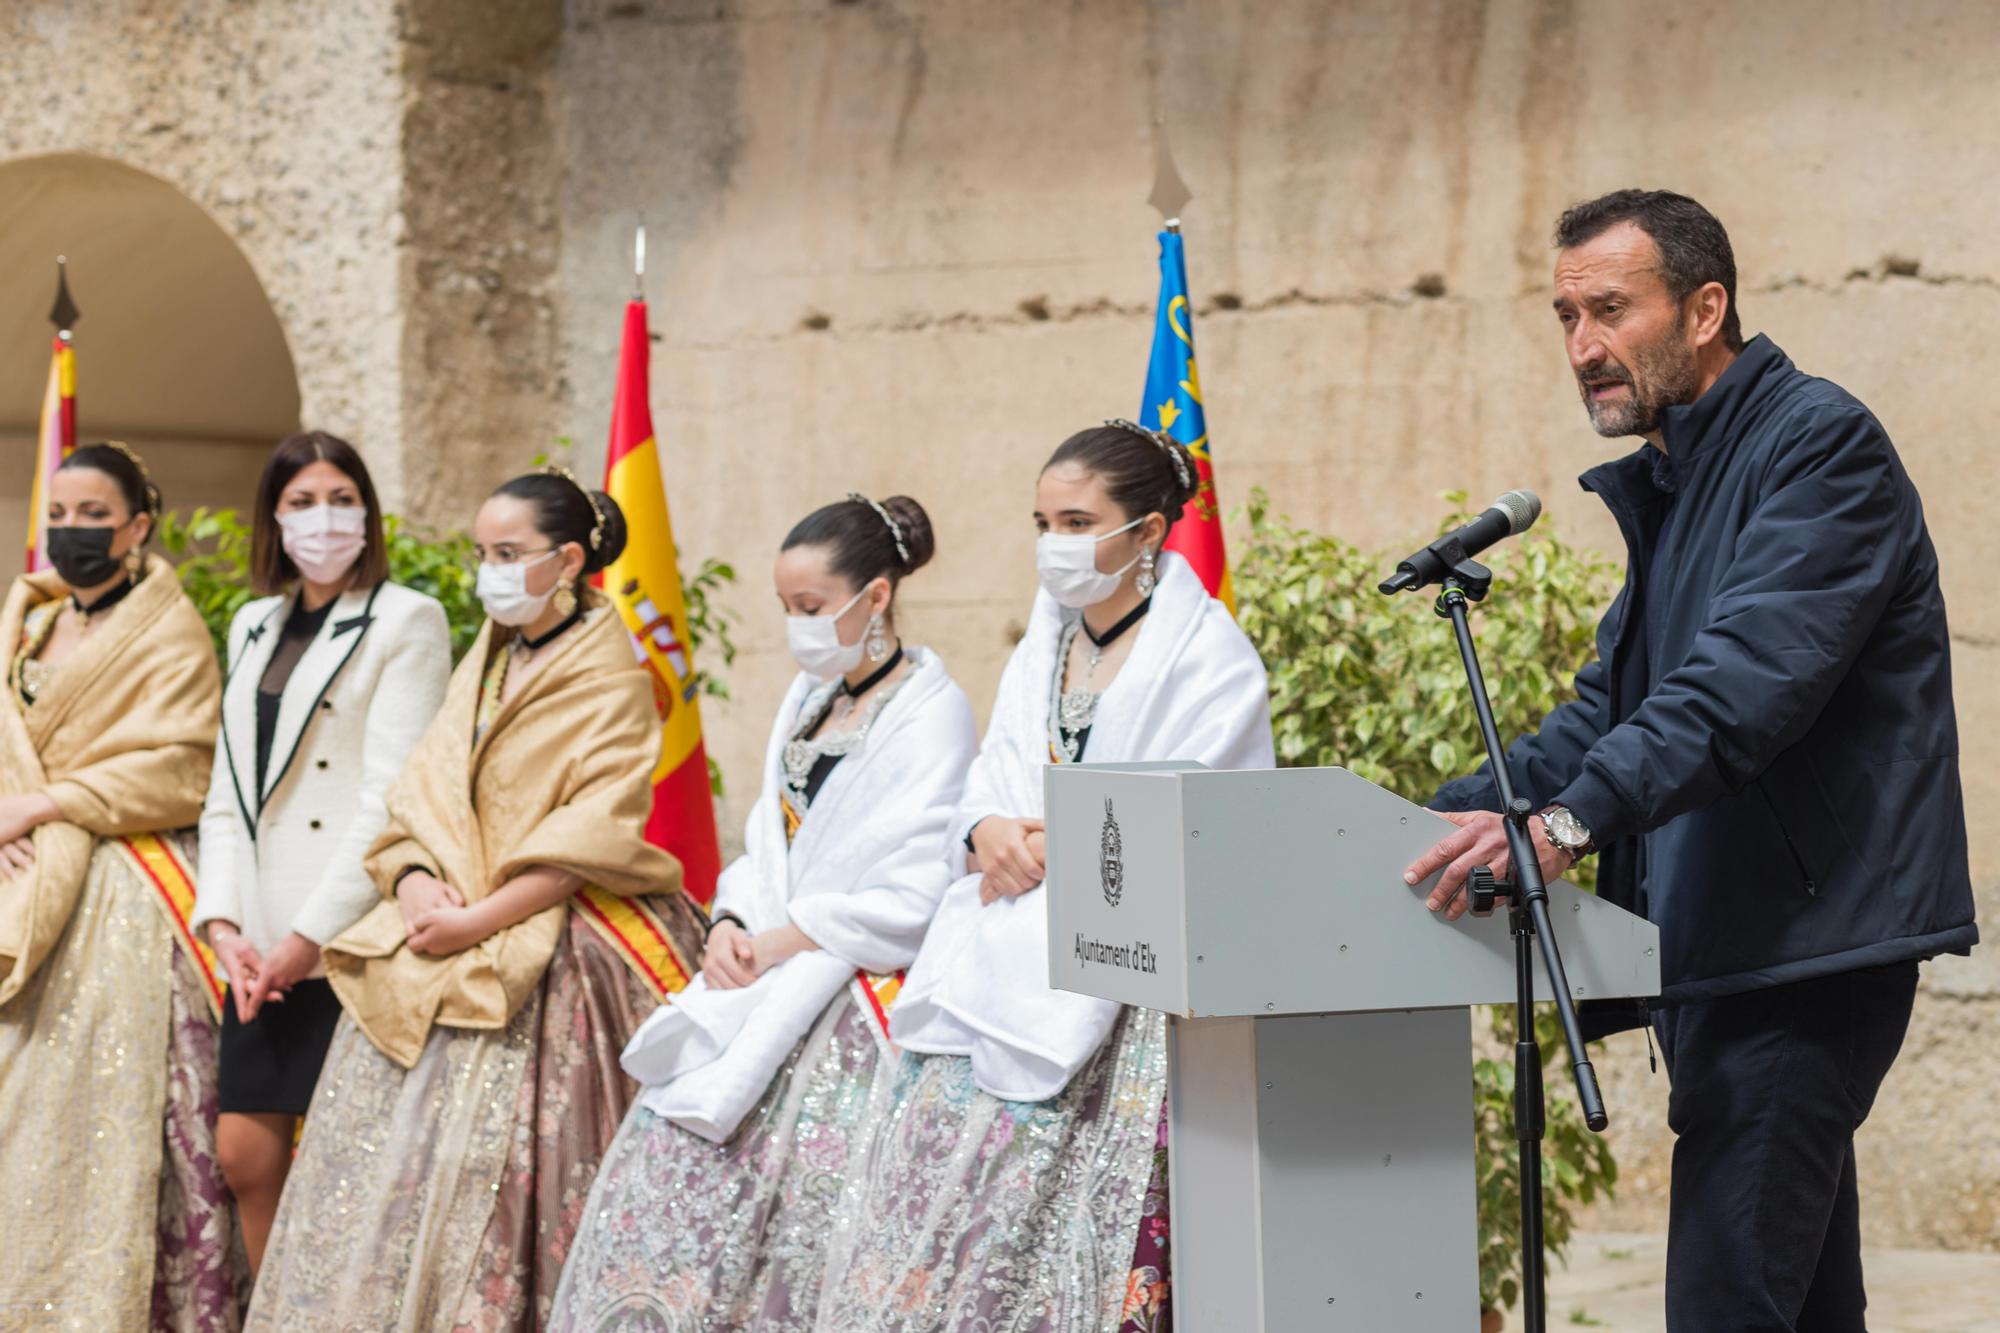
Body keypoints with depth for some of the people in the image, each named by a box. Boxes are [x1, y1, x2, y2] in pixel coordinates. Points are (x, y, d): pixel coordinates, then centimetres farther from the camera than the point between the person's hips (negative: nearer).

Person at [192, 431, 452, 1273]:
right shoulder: (253, 626, 17)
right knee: (245, 1153, 4)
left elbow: (392, 797, -12)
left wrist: (311, 933, -16)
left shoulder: (406, 622, -3)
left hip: (352, 941, -6)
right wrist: (222, 920, 0)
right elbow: (228, 792, 15)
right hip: (261, 945, 6)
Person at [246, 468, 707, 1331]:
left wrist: (476, 921, -17)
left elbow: (587, 840, -13)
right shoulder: (486, 664, 16)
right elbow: (419, 798, 13)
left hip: (543, 952, -7)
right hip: (435, 948, 7)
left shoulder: (609, 679, -4)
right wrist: (414, 882, -7)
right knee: (382, 1157, 1)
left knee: (485, 1166, -13)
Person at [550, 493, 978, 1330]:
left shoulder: (932, 713, -10)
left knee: (794, 1201, -11)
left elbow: (914, 899, -17)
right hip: (763, 982, 8)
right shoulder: (809, 698, 15)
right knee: (674, 1172, 1)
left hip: (855, 1001, -8)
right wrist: (731, 925, -1)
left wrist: (783, 942, -13)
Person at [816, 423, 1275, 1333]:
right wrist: (989, 832, -7)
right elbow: (988, 786, 15)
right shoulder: (1042, 650, 20)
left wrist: (1049, 849, -9)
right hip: (1006, 945, 6)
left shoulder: (1209, 659, -1)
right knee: (934, 1119, -8)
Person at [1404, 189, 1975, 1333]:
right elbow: (1611, 710, 22)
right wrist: (1451, 816, 9)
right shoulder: (1667, 485, 19)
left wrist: (1569, 820, -35)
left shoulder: (1820, 444, -11)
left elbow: (1751, 680, -25)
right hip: (1721, 948, 10)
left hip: (1803, 944, -10)